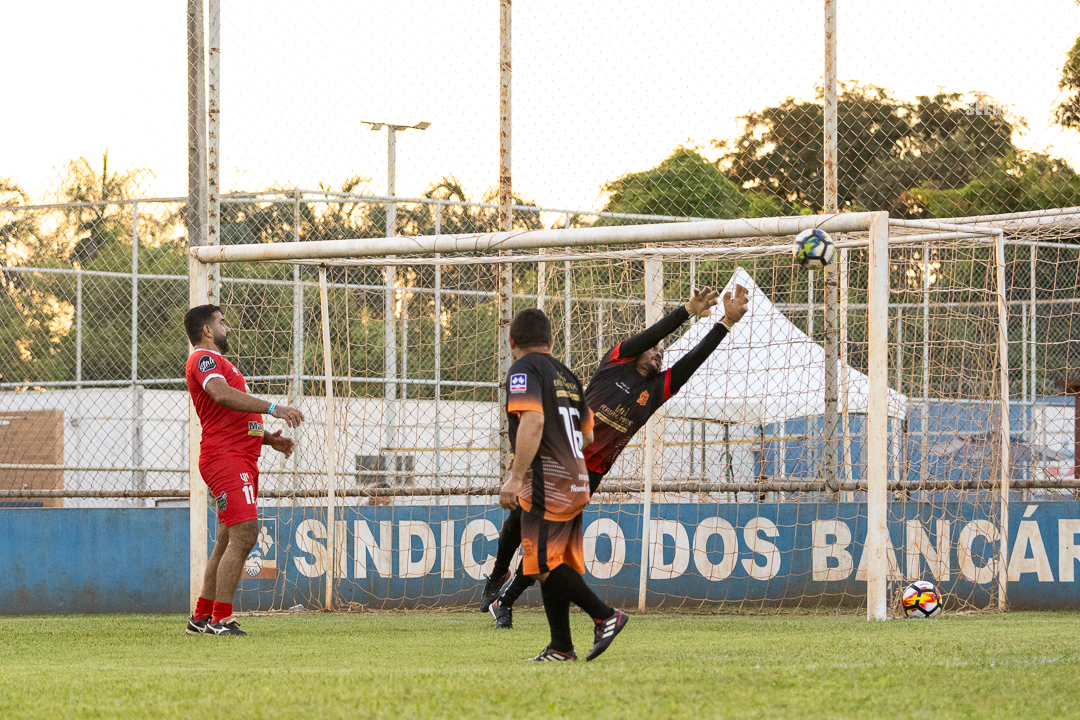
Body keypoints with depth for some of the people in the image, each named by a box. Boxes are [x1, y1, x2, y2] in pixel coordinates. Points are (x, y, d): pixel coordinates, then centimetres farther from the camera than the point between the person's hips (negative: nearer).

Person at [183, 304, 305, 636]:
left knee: (228, 541, 10)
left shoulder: (215, 361, 27)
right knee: (243, 534, -18)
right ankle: (221, 619, -18)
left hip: (241, 459, 11)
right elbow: (221, 394, -26)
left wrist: (268, 438, 18)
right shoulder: (204, 358, -6)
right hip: (225, 458, -11)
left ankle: (201, 617, 15)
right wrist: (272, 408, -30)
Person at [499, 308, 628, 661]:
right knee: (552, 565, 11)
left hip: (547, 483, -9)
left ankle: (605, 615, -15)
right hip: (575, 483, 9)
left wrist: (516, 476, -24)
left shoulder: (523, 371, -6)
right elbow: (587, 435, 26)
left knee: (544, 564, -10)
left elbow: (533, 421, -22)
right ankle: (561, 647, 8)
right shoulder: (567, 376, 20)